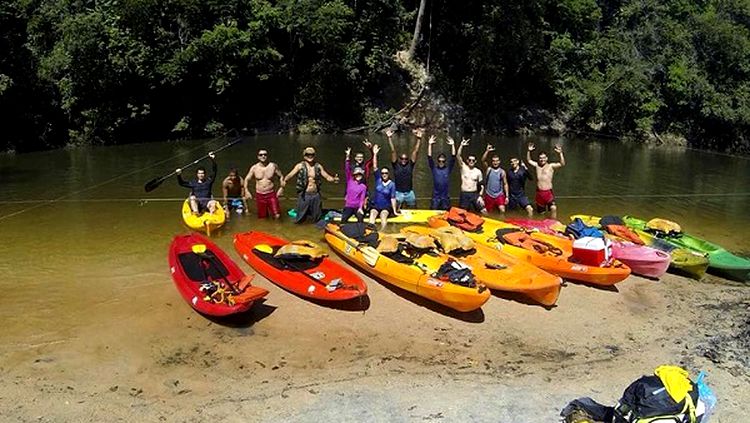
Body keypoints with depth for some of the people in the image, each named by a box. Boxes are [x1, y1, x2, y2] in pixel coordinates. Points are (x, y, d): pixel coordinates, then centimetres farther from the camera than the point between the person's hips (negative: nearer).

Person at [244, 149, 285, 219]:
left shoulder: (273, 166, -5)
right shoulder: (254, 168, -3)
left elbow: (281, 177, 7)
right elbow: (247, 179, 8)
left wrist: (281, 188, -4)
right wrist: (246, 191, -4)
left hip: (271, 194, -1)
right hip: (259, 195, 1)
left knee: (277, 216, -12)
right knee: (262, 218, 7)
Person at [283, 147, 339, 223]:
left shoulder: (318, 166, 4)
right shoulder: (300, 166, -4)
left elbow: (327, 176, 8)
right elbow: (290, 175, -8)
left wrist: (333, 179, -12)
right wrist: (284, 182, -26)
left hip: (315, 195, 3)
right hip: (304, 195, -3)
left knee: (316, 218, 13)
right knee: (300, 219, 3)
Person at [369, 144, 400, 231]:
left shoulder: (392, 184, -2)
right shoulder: (378, 180, 4)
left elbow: (393, 198, -4)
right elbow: (374, 167, -2)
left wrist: (394, 211, -9)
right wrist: (375, 154, -9)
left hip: (386, 206, -2)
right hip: (375, 205, 2)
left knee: (383, 215, -31)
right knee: (372, 214, -28)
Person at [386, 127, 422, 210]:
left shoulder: (410, 165, 5)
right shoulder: (396, 165, 1)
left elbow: (415, 151, 1)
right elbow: (393, 151, -4)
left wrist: (419, 139, -5)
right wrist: (390, 138, -8)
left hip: (409, 193, 3)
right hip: (398, 193, -2)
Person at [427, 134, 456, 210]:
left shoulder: (448, 169, 4)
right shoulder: (434, 169, 3)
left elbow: (453, 157, -2)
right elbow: (429, 157, -4)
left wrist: (453, 145, -9)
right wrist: (430, 144, -11)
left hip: (446, 197, 1)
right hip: (435, 197, -1)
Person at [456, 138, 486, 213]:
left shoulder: (478, 172, 5)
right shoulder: (464, 167, 1)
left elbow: (481, 185, 10)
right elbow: (458, 156, -12)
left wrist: (480, 196, -3)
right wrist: (461, 145, -23)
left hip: (474, 194, 1)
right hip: (464, 194, -1)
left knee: (483, 211, -6)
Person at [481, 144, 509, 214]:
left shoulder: (502, 172, 4)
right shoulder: (488, 169, 1)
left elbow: (505, 184, 8)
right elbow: (483, 160, -16)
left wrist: (507, 196, 2)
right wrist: (487, 151, -27)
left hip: (499, 195, 0)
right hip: (489, 195, 0)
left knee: (502, 210, -19)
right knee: (487, 213, 7)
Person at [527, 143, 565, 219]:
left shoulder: (551, 166, 1)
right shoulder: (537, 165, 12)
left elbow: (562, 164, -11)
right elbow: (529, 160, 21)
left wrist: (560, 153, -23)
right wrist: (529, 151, 7)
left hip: (548, 192, -4)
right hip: (539, 192, 4)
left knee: (553, 208, -26)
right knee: (540, 211, 13)